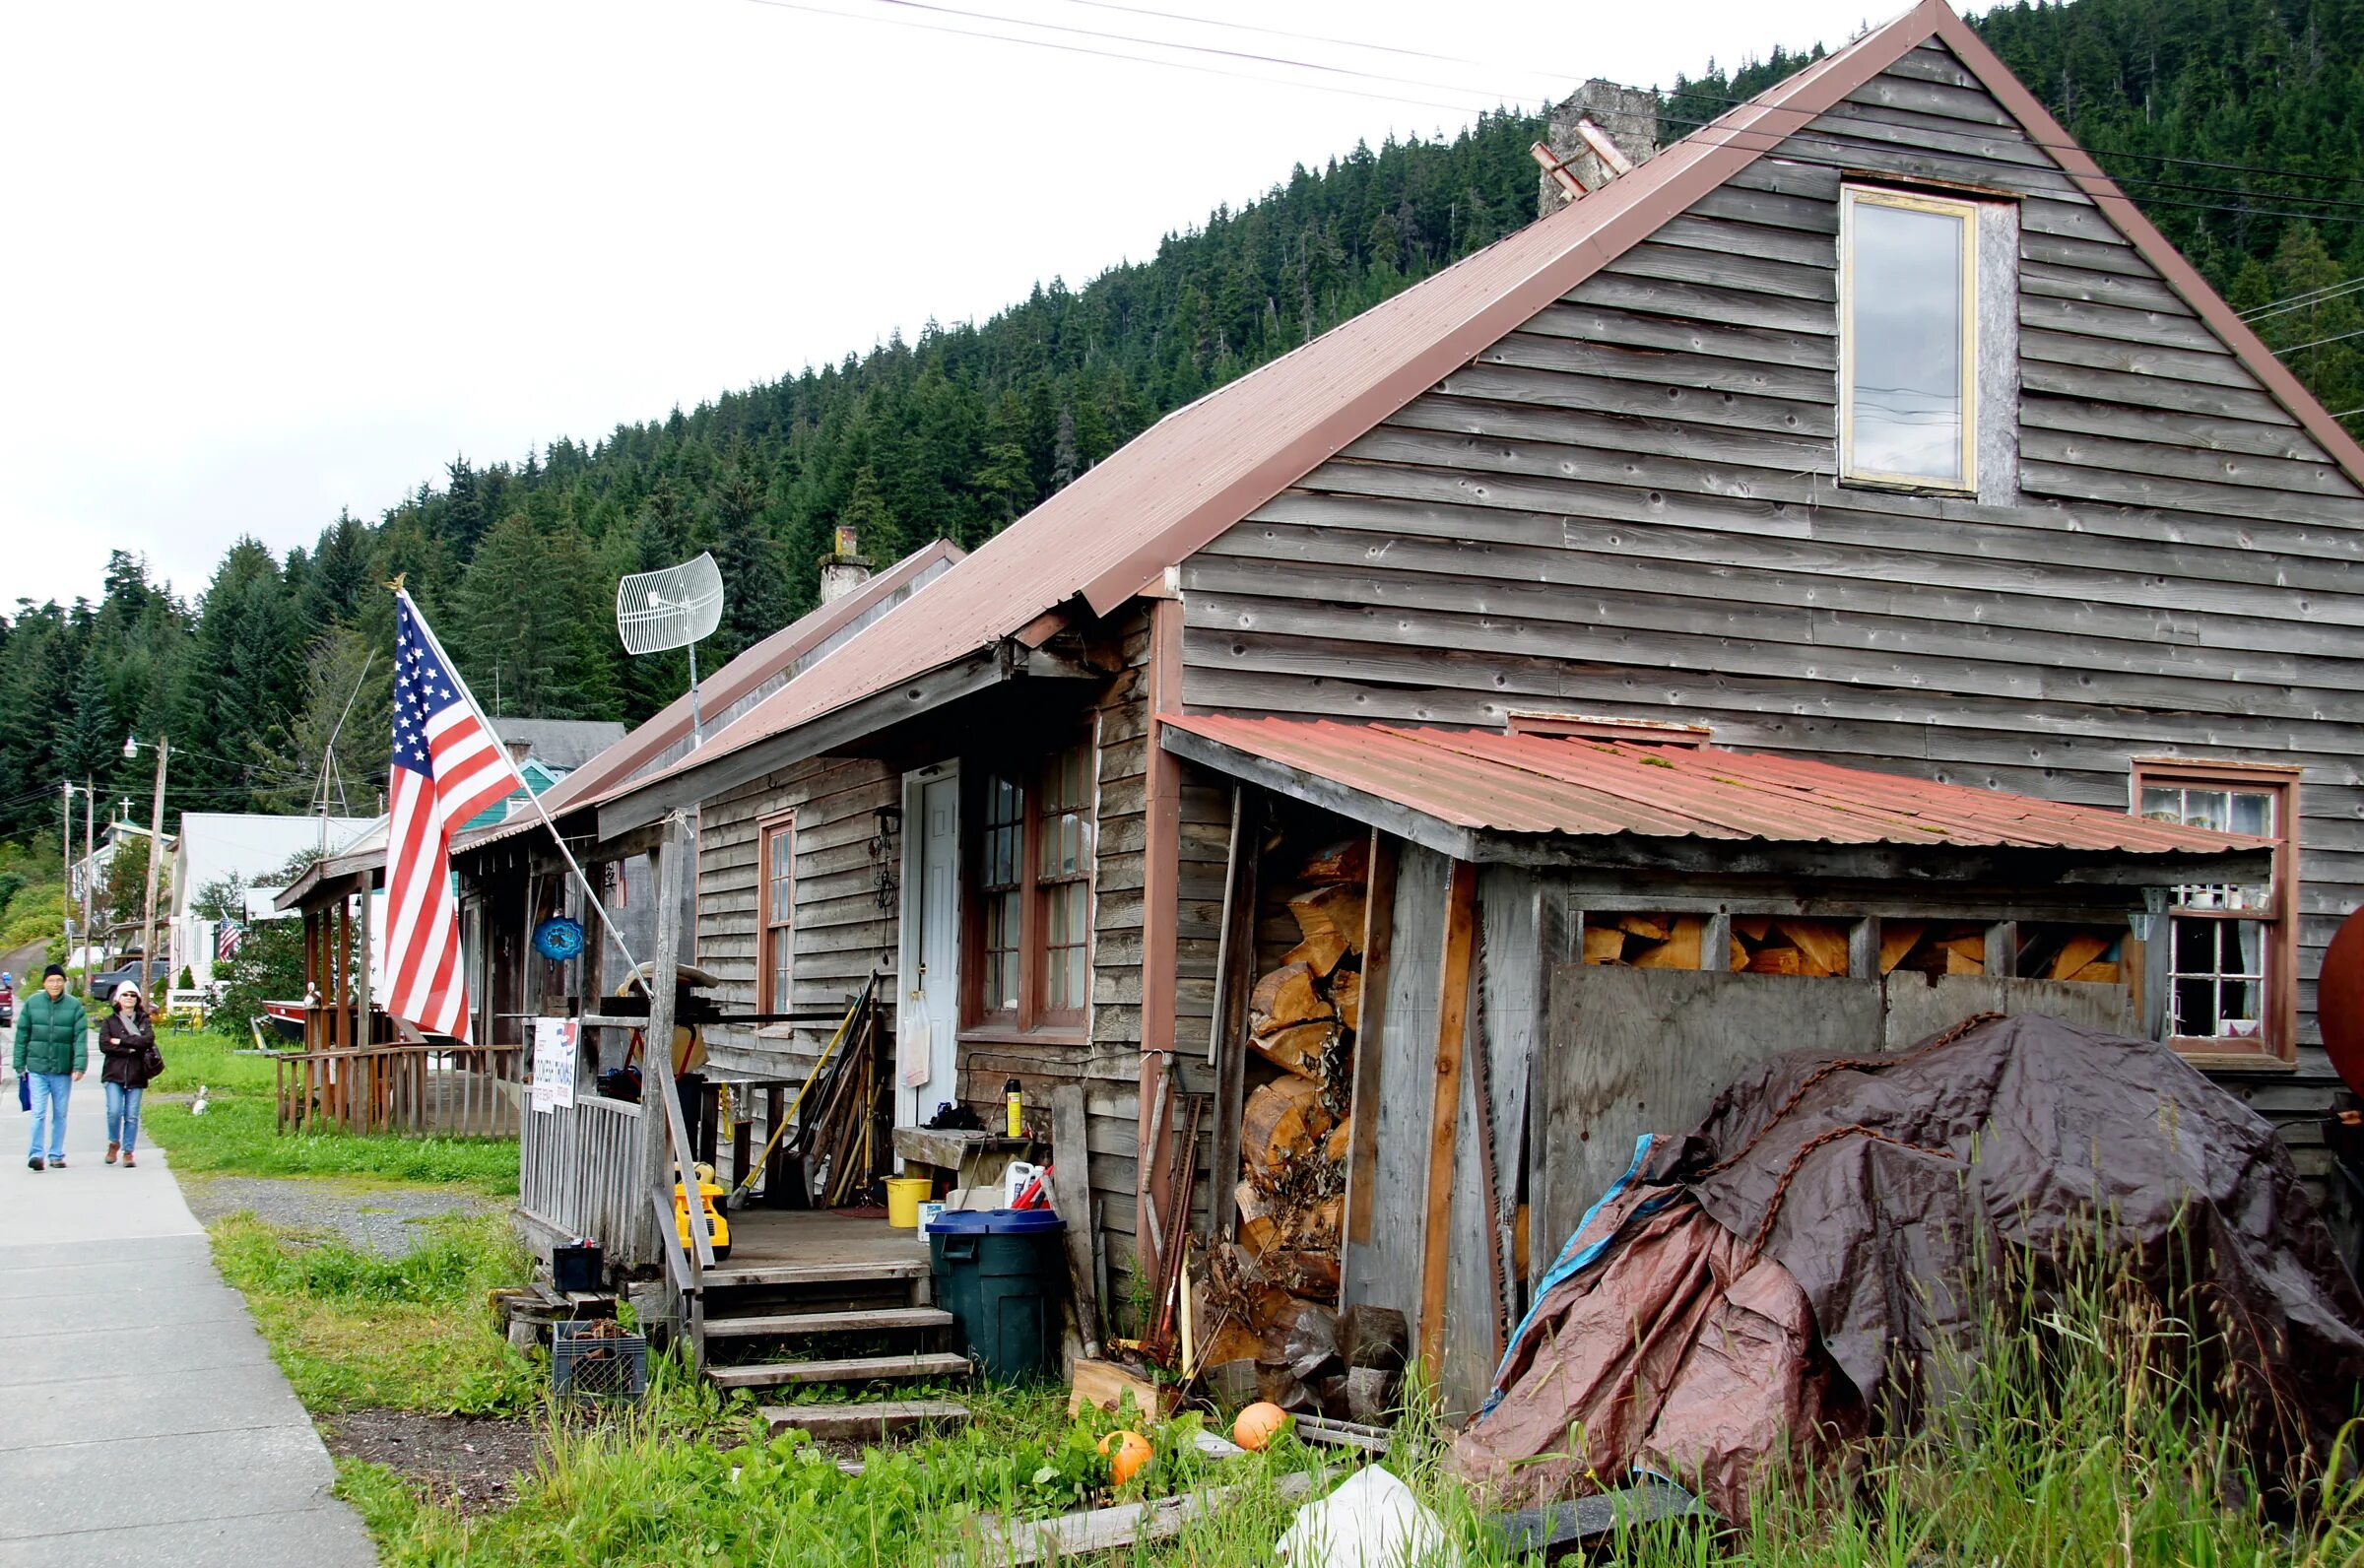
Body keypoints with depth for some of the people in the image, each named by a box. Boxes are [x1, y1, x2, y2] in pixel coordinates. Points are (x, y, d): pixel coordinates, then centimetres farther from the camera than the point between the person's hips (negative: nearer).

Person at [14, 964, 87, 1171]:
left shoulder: (75, 1006, -3)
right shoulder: (32, 1003, 0)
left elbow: (81, 1038, -6)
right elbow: (22, 1035, 4)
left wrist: (79, 1066, -15)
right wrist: (19, 1064, 1)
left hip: (63, 1070, 1)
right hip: (37, 1069, -1)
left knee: (60, 1115, 9)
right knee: (38, 1113, -8)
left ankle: (57, 1155, 18)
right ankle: (35, 1154, -5)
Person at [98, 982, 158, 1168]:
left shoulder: (143, 1020, 12)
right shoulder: (110, 1021, 8)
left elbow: (148, 1040, -7)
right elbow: (104, 1045, -7)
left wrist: (121, 1041, -10)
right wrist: (132, 1048, -11)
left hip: (136, 1075, 1)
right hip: (114, 1074, -1)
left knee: (132, 1116, 0)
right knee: (114, 1111, -13)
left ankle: (128, 1152, 9)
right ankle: (114, 1143, 13)